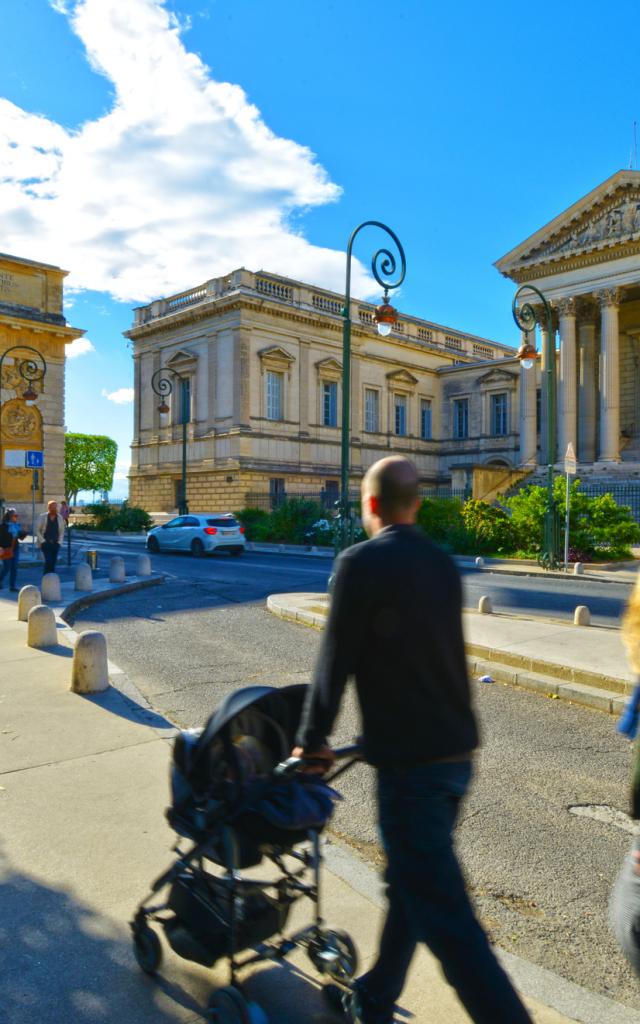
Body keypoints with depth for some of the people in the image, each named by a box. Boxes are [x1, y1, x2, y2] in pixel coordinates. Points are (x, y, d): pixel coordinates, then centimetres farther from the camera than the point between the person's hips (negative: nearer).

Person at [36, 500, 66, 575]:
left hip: (55, 544, 3)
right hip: (45, 543, -3)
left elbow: (61, 531, 11)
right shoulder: (42, 517, -4)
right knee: (48, 561, -16)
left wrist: (59, 542, 2)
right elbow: (37, 530, 0)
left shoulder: (60, 518, 3)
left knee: (53, 562, 5)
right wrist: (43, 541, -8)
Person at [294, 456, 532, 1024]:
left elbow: (337, 661, -12)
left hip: (410, 762, -8)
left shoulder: (361, 562, -14)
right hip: (458, 749, 9)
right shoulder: (443, 563, 8)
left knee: (445, 916, 0)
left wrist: (312, 740, 3)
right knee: (409, 885, 21)